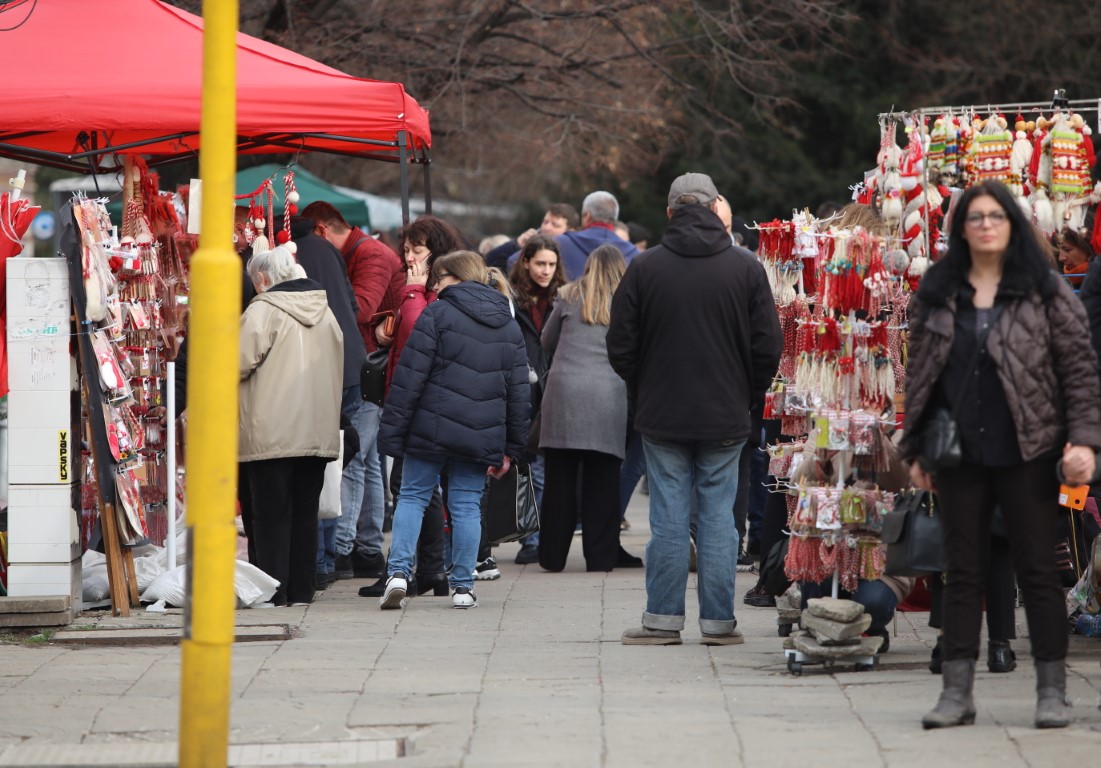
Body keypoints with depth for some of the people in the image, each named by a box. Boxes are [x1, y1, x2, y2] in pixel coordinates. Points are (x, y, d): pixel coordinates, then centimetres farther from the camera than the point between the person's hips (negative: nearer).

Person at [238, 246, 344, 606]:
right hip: (318, 432, 6)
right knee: (305, 512, 11)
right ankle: (301, 588, 11)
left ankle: (273, 590, -4)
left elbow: (239, 363, -14)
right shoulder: (326, 311, 12)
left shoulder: (263, 310, -10)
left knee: (272, 512, -1)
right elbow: (338, 369, 18)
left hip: (272, 435, -6)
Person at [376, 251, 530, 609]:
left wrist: (391, 431, -6)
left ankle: (398, 572, -8)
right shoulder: (508, 326, 13)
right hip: (481, 437, 4)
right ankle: (463, 586, 7)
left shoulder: (437, 314, -5)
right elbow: (519, 391, 14)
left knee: (412, 496, 5)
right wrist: (510, 448, 17)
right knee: (467, 505, 8)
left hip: (432, 429, -4)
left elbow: (410, 378, -9)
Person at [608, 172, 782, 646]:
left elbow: (621, 347, -1)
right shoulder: (746, 268, -3)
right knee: (718, 514, 5)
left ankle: (663, 619, 6)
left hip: (662, 413, 0)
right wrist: (748, 396, 14)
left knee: (668, 518, 3)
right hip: (726, 418, 0)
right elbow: (768, 346, -1)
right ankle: (719, 622, 6)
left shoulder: (644, 267, -4)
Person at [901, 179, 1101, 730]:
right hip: (959, 456, 3)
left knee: (1037, 570, 1)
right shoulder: (936, 296, 9)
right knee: (963, 573, 6)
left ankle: (1052, 691, 7)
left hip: (1025, 454, -3)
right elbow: (918, 375, 13)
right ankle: (957, 692, 8)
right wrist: (915, 450, 10)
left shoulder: (1045, 293, 0)